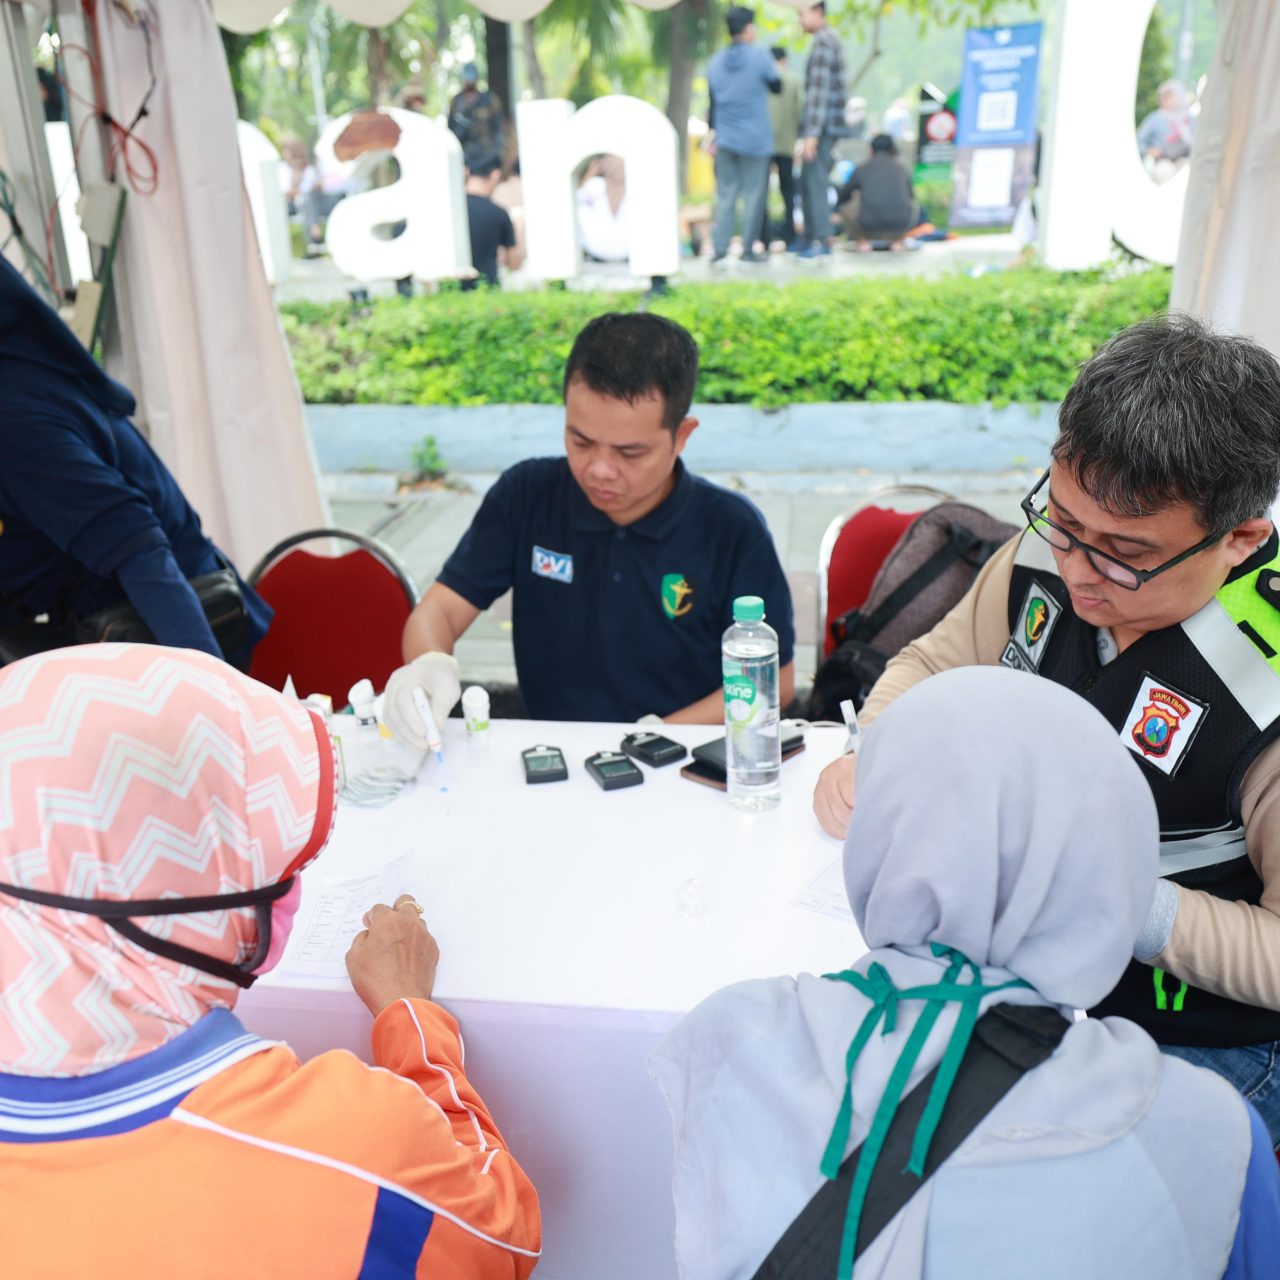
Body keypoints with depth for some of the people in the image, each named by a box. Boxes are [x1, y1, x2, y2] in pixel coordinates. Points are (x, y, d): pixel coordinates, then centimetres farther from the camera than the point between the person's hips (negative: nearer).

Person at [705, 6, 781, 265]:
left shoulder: (715, 62, 7)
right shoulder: (759, 56, -7)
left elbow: (712, 102, 12)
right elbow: (777, 87, 4)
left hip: (725, 139, 4)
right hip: (755, 140, -4)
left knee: (725, 195, 7)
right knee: (753, 194, 2)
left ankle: (720, 248, 1)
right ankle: (748, 249, 2)